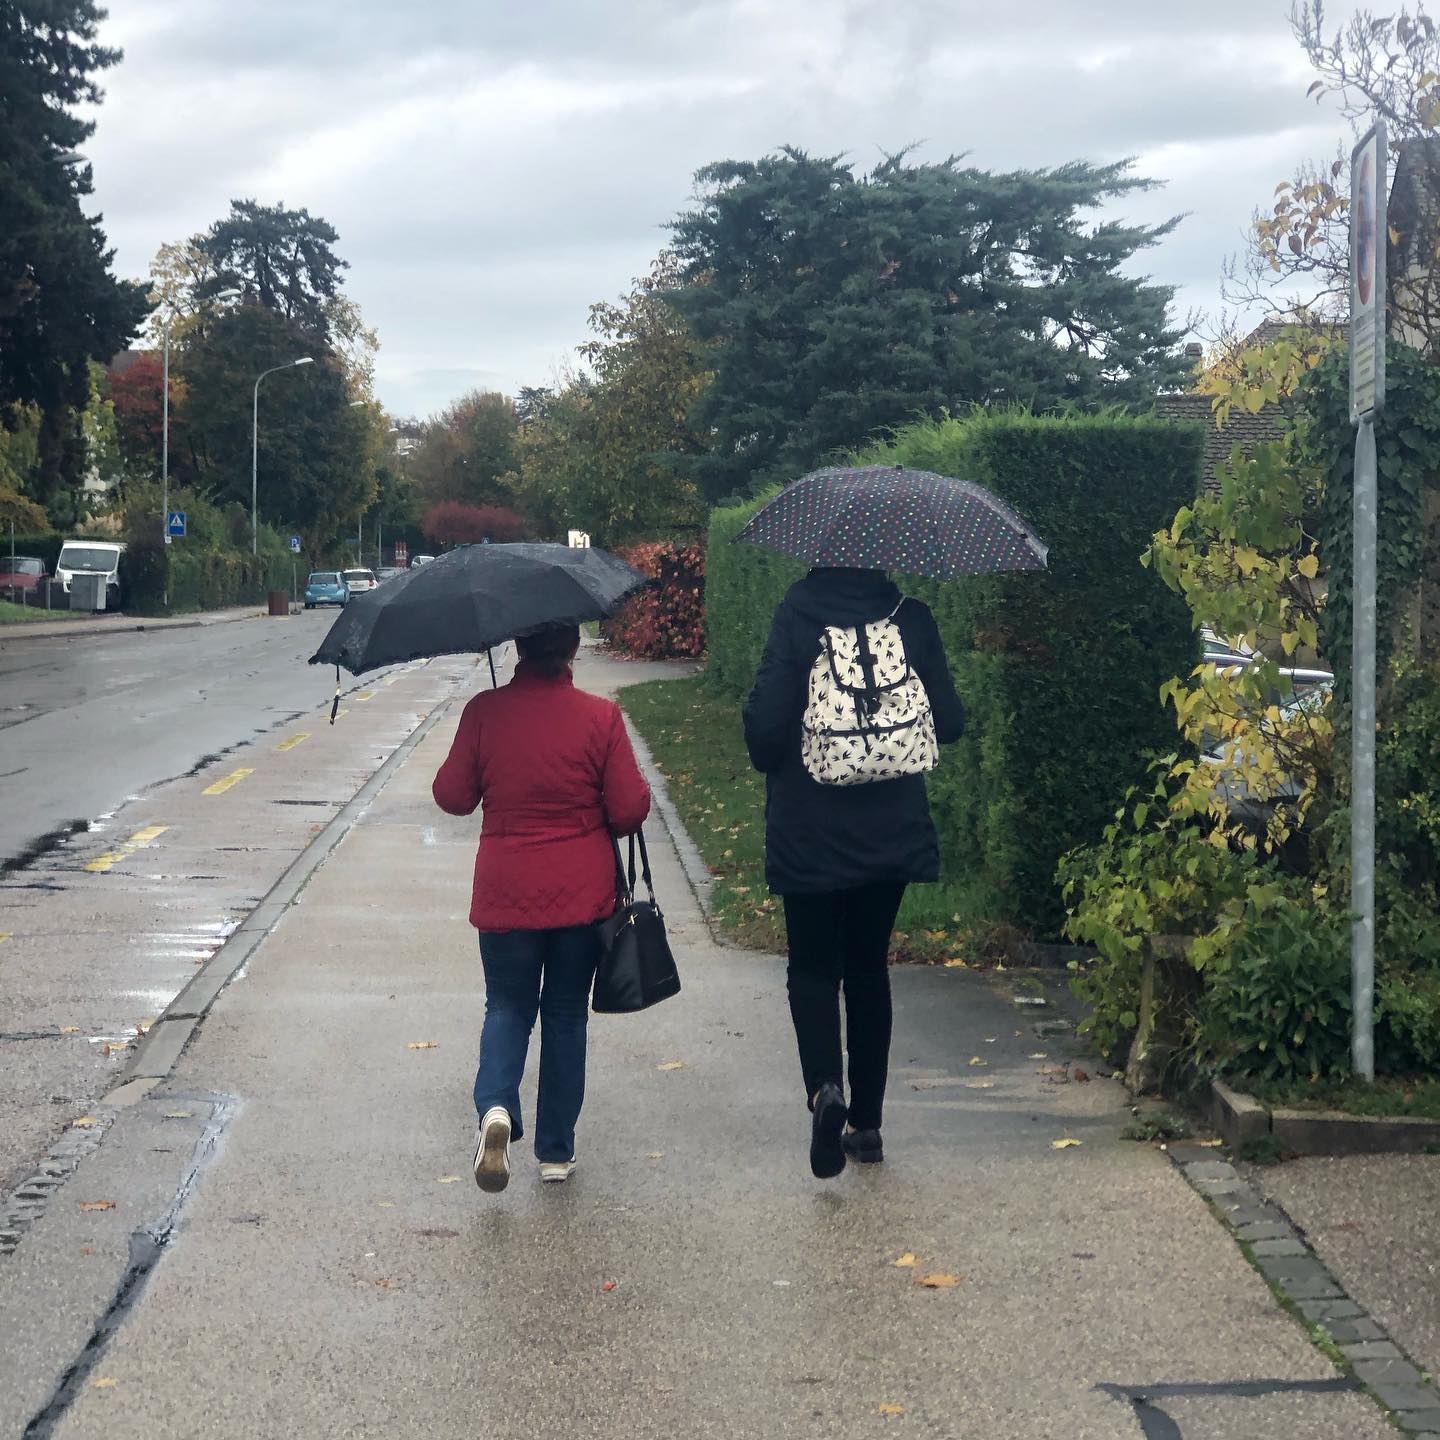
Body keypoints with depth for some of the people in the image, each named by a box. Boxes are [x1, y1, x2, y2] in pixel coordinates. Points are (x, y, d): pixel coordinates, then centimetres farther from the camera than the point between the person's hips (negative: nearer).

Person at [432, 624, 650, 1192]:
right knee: (566, 1016, 15)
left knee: (508, 1007, 16)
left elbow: (453, 797, -2)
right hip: (583, 892, 0)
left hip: (506, 893, 0)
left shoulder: (484, 712, -9)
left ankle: (496, 1108, -12)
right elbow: (630, 810, -8)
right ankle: (556, 1152, 19)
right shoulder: (601, 717, -11)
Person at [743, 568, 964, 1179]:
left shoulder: (796, 614, -12)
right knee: (868, 968, 15)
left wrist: (771, 763, 5)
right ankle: (866, 1123, 18)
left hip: (809, 833, -3)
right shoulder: (911, 618, -3)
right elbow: (949, 722, 0)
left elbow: (766, 722, -17)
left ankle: (825, 1087, -15)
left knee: (812, 968, 10)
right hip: (890, 833, 3)